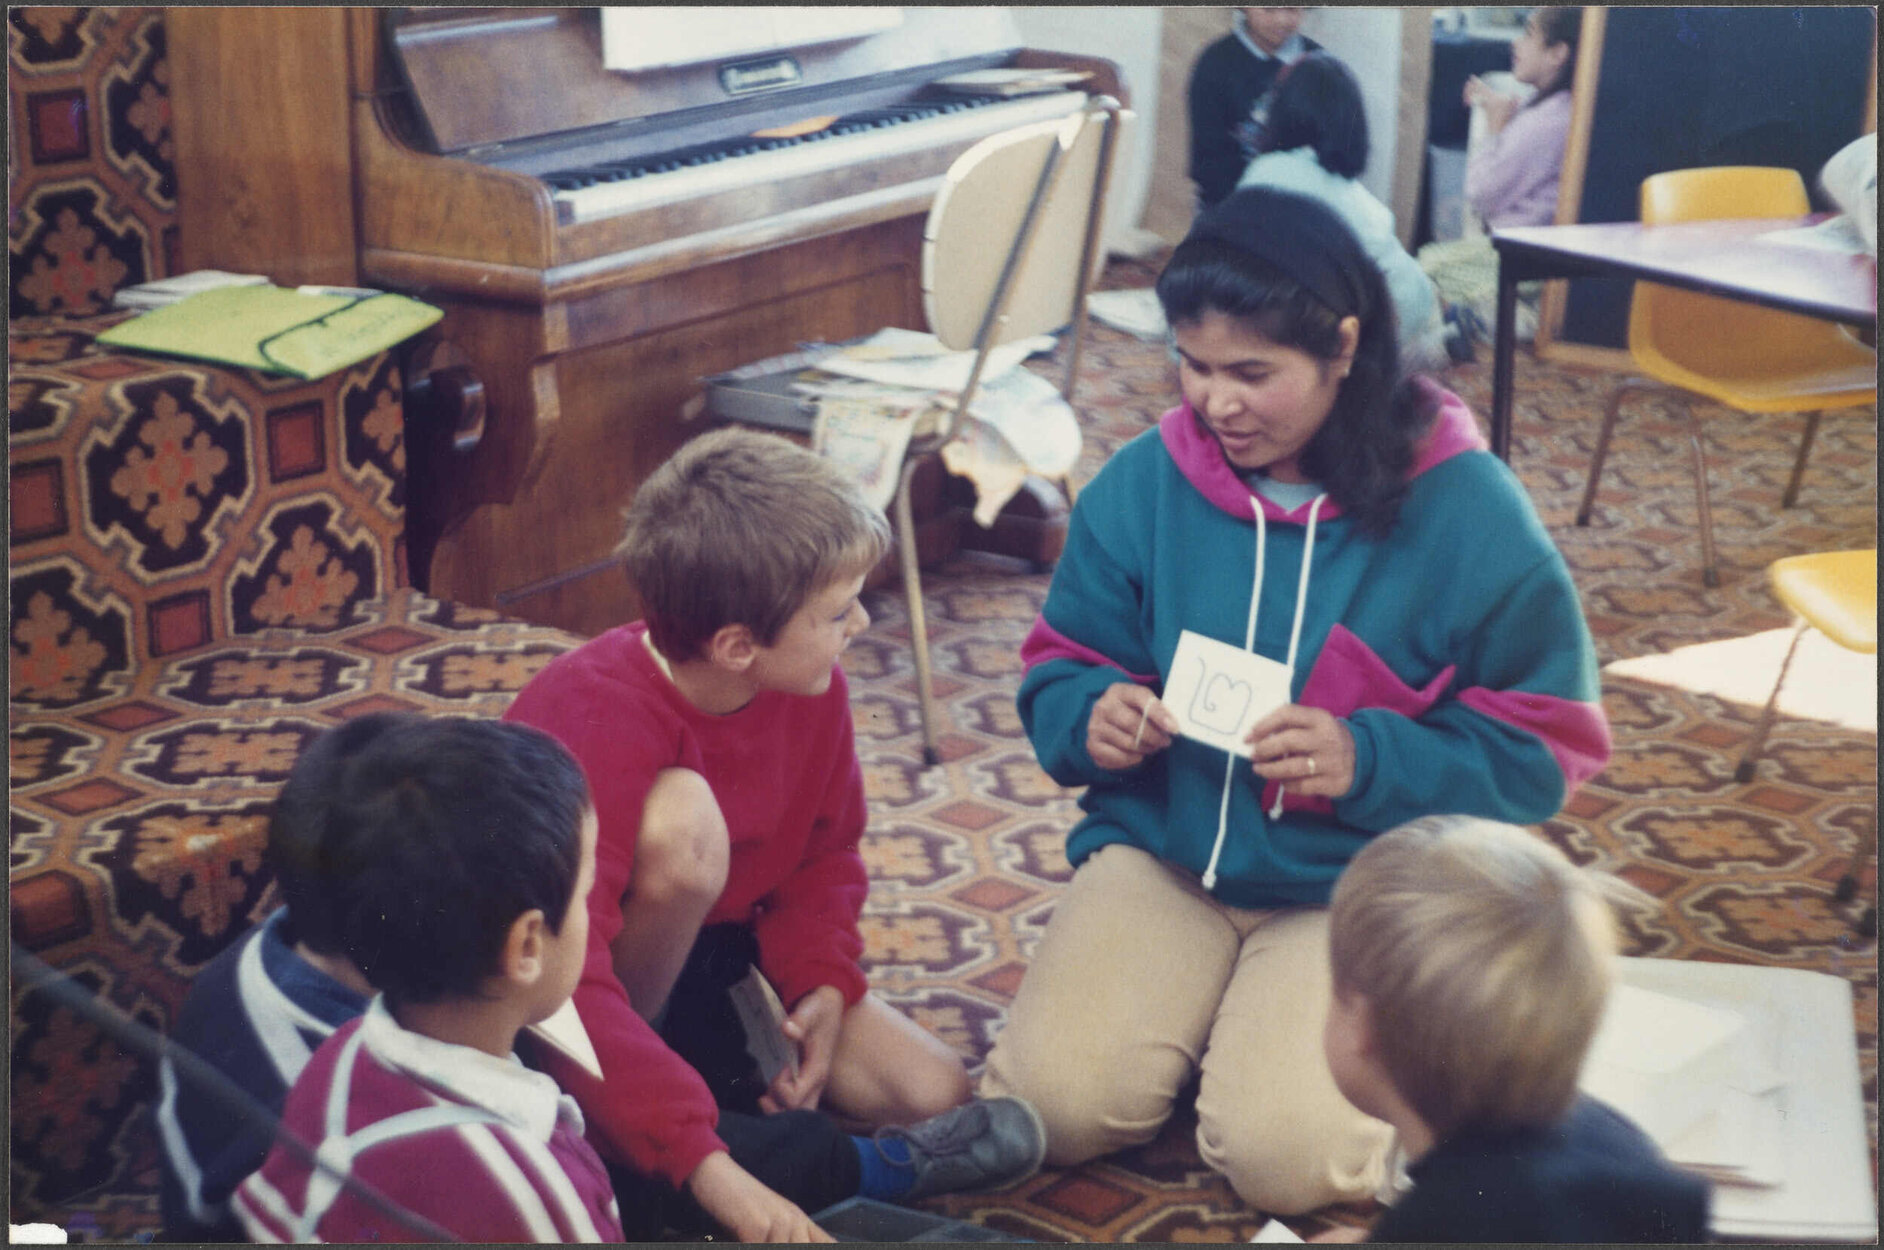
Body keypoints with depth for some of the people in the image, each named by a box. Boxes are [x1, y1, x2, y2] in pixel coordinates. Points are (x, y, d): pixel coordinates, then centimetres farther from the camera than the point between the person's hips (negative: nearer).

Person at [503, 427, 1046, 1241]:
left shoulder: (813, 690, -13)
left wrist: (824, 986, -15)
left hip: (717, 960, 6)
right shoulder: (600, 722, -35)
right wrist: (701, 1162, -50)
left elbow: (826, 852, 5)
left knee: (934, 1090, -12)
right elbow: (565, 980, -43)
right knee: (681, 816, -36)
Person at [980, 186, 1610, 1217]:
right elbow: (1060, 668, 9)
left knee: (1282, 1155, -24)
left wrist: (1370, 760, -25)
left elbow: (1545, 747, -8)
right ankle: (1215, 1012, 12)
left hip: (1365, 885, -3)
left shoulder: (1465, 511, -12)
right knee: (1050, 1107, -18)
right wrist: (1090, 717, -16)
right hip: (1162, 850, 3)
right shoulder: (1141, 484, -3)